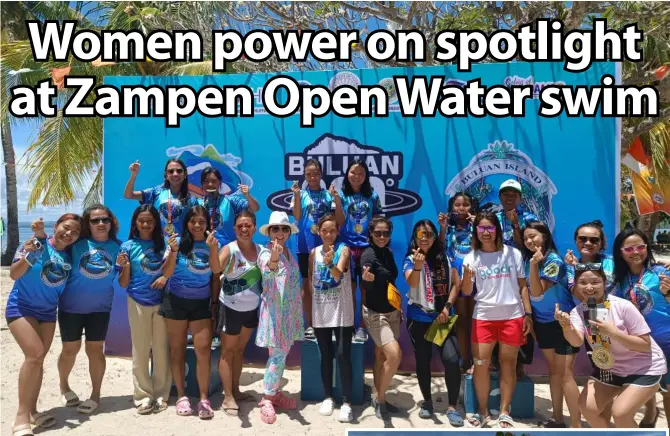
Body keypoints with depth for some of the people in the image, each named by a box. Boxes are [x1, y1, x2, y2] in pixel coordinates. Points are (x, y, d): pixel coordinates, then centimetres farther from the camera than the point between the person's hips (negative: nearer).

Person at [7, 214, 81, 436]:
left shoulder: (70, 256, 0)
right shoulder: (37, 244, -14)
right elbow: (14, 274, -15)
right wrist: (27, 256, -32)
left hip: (47, 312, 6)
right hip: (21, 307, -6)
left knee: (38, 359, 8)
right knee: (35, 354, -19)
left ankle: (31, 411, 20)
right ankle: (21, 417, -12)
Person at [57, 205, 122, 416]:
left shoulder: (117, 246, -3)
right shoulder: (77, 243, -9)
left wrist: (124, 266, -20)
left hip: (100, 308, 1)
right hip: (71, 306, 0)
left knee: (95, 350, 5)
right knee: (70, 349, 12)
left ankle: (95, 395, 18)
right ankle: (64, 386, 37)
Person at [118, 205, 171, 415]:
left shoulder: (163, 243, 3)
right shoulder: (128, 246, -1)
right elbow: (123, 284, 1)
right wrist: (125, 266, -17)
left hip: (161, 302, 1)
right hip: (138, 303, -1)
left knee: (161, 350, 7)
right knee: (141, 350, 6)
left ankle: (161, 395, 19)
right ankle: (143, 396, 17)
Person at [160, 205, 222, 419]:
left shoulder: (211, 244, 1)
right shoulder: (178, 243, -4)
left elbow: (216, 270, -14)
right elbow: (166, 273, -8)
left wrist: (212, 248, -27)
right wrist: (173, 250, -22)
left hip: (201, 303, 1)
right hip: (176, 302, -1)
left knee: (204, 349, -7)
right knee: (178, 349, 7)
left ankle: (204, 398, 1)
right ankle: (181, 396, 19)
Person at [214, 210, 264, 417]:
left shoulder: (261, 250, -2)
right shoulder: (229, 250, -17)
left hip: (251, 309, 5)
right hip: (230, 308, -5)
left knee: (240, 349, 17)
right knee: (228, 351, 5)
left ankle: (236, 390, 30)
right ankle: (228, 397, 12)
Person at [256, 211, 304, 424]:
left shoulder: (288, 252, 10)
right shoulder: (266, 252, -15)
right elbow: (268, 271, -39)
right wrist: (274, 259, -59)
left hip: (289, 310, 8)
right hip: (274, 310, -8)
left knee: (282, 354, 14)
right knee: (278, 355, -8)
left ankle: (274, 392, 26)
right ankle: (267, 399, 4)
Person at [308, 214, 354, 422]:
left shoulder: (343, 249, -8)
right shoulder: (314, 252, 4)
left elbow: (338, 275, -24)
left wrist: (330, 263, -44)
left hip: (341, 312, -4)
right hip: (321, 312, 4)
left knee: (343, 355, -6)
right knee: (326, 355, 12)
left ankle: (347, 402, 3)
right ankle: (328, 397, 26)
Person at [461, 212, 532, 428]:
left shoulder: (513, 253, 1)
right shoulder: (472, 257, 1)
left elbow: (523, 286, 6)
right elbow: (466, 292, -3)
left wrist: (528, 314, 1)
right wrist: (467, 277, -24)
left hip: (512, 316, 0)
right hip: (483, 317, 0)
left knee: (508, 364, 7)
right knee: (480, 364, 1)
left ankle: (504, 412, 19)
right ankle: (483, 411, 17)